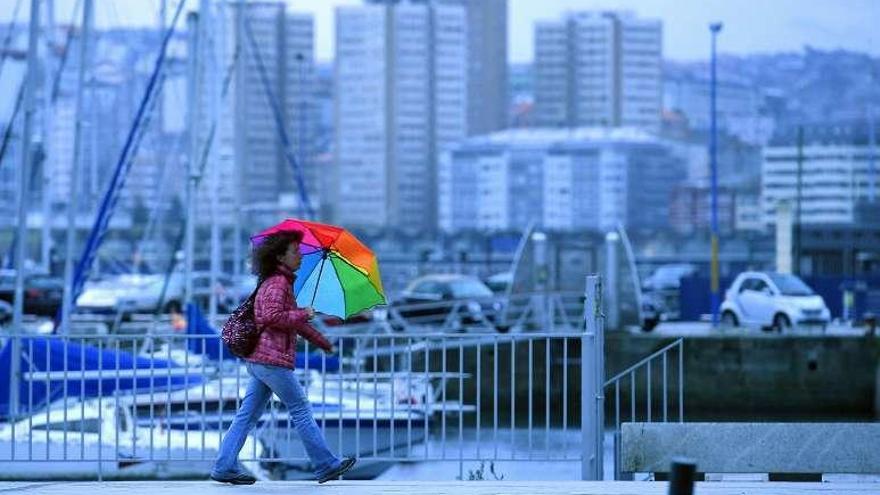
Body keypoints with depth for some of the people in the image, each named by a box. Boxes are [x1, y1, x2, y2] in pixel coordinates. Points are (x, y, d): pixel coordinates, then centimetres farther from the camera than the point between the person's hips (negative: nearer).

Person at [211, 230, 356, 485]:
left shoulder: (282, 282, 21)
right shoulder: (278, 283, -11)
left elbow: (294, 321, 31)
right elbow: (272, 317, -24)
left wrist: (323, 342, 34)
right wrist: (303, 314, -12)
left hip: (258, 359, 10)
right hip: (273, 360, -10)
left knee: (248, 415, 7)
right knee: (300, 410, -2)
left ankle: (225, 467, 5)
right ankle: (326, 466, 3)